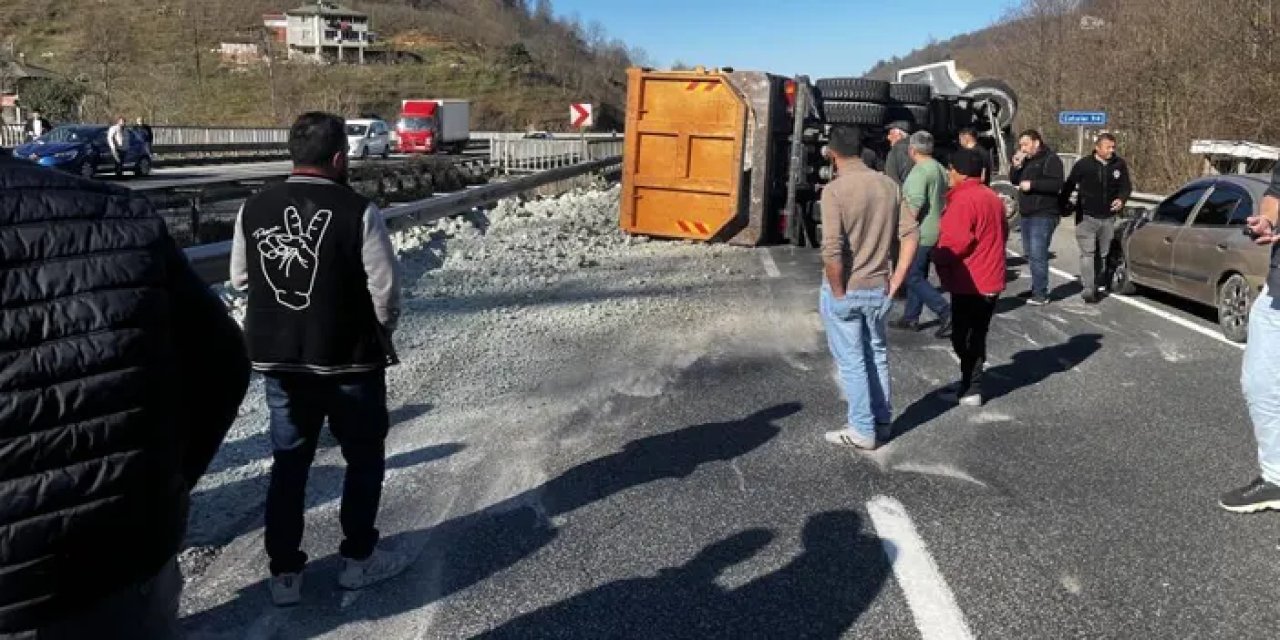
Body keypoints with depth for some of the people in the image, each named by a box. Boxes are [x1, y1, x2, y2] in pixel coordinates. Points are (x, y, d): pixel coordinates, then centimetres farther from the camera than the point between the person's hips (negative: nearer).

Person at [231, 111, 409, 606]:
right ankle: (358, 559, 24)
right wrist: (382, 334, 5)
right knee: (364, 458, 15)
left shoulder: (253, 209, -3)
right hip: (349, 359, -4)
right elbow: (385, 289, -14)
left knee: (289, 462, 16)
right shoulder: (358, 212, -17)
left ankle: (284, 572, 21)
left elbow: (240, 279, 8)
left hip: (277, 358, 4)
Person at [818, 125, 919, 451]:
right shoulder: (888, 184, 1)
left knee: (851, 360, 8)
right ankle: (881, 414, 36)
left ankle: (863, 430, 17)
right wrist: (896, 280, 3)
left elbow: (832, 249, -24)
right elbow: (911, 234, 0)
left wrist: (838, 291, -13)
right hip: (879, 288, 5)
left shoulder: (835, 190, -17)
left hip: (845, 290, -5)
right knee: (876, 351, 23)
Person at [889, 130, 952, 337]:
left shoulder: (919, 171, -18)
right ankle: (910, 318, 23)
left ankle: (946, 313, -11)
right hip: (935, 232, 10)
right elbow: (944, 200, 18)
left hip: (920, 233, -10)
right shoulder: (940, 169, 12)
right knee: (918, 276, 16)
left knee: (913, 278, -5)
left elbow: (915, 205, -26)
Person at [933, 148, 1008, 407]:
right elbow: (1002, 233, 19)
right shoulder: (992, 197, 13)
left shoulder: (964, 200, -19)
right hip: (989, 279, 10)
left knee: (963, 337, 0)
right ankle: (970, 382, 27)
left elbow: (955, 242, -24)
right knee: (977, 335, 17)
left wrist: (938, 256, -7)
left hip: (970, 282, -9)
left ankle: (971, 390, 5)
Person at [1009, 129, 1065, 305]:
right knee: (1030, 253, 15)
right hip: (1027, 214, 9)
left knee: (1038, 254, -13)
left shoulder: (1050, 159, -10)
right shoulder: (1027, 160, 17)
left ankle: (1041, 294, -11)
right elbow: (1014, 180, 18)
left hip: (1043, 216, -9)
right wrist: (1016, 166, 1)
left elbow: (1056, 184, -20)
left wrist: (1032, 184, -20)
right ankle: (1036, 288, 26)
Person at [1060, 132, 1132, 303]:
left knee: (1103, 254, 11)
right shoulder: (1084, 164, -7)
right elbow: (1069, 186, -1)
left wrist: (1121, 199, -10)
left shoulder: (1119, 165, 3)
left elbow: (1126, 186, 9)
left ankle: (1097, 284, 23)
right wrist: (1064, 205, 1)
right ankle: (1089, 289, -12)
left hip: (1108, 217, 4)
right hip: (1087, 217, -4)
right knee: (1088, 253, -9)